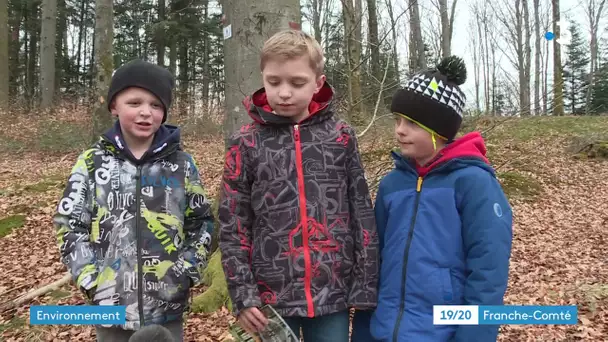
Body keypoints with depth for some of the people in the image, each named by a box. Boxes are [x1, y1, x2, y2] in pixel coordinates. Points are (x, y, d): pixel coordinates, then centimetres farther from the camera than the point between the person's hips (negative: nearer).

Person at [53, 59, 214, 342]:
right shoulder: (92, 162, -2)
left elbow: (201, 222, 5)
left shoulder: (182, 164, -1)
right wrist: (91, 279, -7)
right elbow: (70, 225, 1)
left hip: (167, 305, 0)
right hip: (110, 303, 0)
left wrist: (187, 272, -4)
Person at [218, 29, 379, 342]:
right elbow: (232, 225, -1)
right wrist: (242, 294, -5)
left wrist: (366, 287, 0)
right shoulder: (246, 143, -2)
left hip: (333, 292, 1)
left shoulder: (341, 137, 0)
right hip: (272, 295, 0)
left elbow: (362, 214, 2)